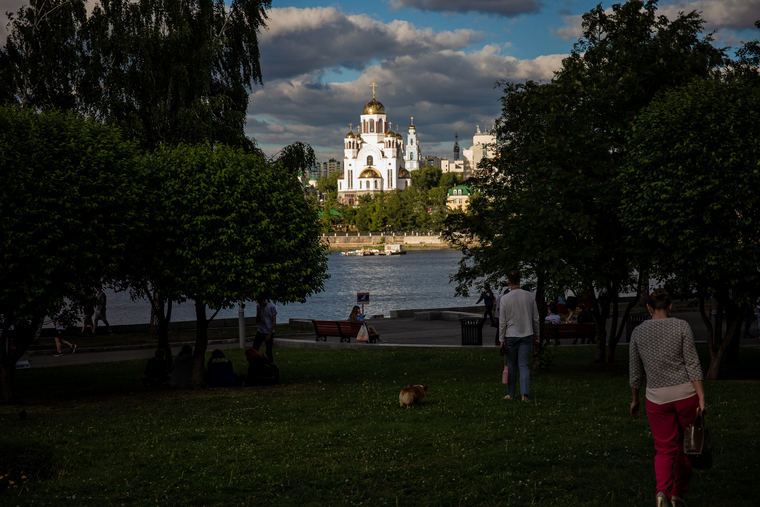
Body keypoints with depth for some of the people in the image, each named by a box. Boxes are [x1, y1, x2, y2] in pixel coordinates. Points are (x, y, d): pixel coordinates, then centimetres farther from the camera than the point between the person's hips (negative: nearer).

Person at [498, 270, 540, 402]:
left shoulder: (505, 298, -9)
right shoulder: (529, 296, -1)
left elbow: (502, 322, -7)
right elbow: (535, 318, 6)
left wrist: (502, 340, -1)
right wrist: (536, 334, 17)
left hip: (511, 336, -2)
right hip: (527, 335, 2)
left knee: (511, 366, 9)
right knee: (524, 366, 1)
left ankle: (511, 394, 17)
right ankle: (525, 393, -13)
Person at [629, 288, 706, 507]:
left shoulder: (638, 332, 2)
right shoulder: (681, 326, -5)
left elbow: (635, 372, 7)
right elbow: (692, 363, -9)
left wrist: (635, 400, 19)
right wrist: (701, 397, -8)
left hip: (657, 397, 1)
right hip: (686, 393, -1)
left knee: (665, 449, 7)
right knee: (686, 444, 19)